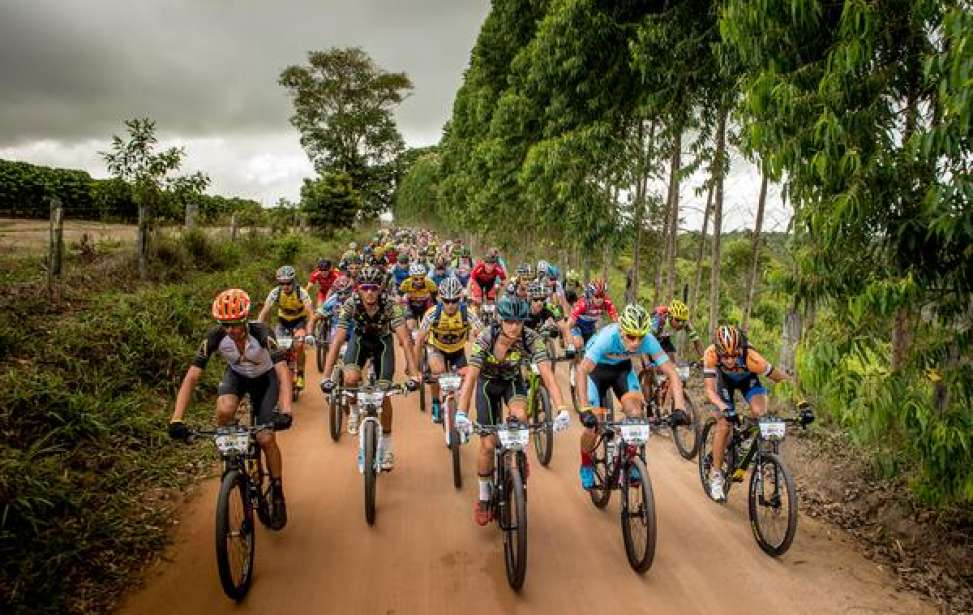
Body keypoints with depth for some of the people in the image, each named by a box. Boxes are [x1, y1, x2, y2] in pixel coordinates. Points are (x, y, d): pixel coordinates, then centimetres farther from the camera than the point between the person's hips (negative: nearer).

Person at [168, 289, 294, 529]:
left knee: (266, 438, -14)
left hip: (265, 377, -2)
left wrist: (285, 411, -60)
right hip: (236, 375, 2)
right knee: (224, 411, -33)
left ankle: (278, 495, 7)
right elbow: (191, 377, -31)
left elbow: (283, 372, -44)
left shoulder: (261, 333, -35)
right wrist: (176, 419, -42)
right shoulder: (215, 337, -29)